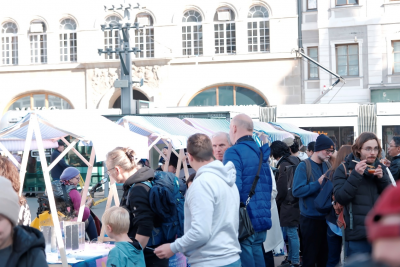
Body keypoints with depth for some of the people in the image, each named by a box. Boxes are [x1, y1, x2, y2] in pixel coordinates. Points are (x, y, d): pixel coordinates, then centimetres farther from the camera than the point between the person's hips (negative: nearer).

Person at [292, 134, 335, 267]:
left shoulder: (326, 165, 8)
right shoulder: (304, 166, -11)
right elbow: (297, 191, -20)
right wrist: (318, 183, -20)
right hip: (310, 219, -6)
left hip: (324, 217, 6)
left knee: (324, 256, 13)